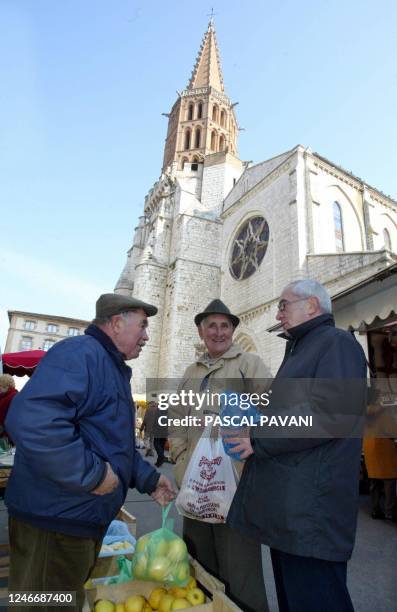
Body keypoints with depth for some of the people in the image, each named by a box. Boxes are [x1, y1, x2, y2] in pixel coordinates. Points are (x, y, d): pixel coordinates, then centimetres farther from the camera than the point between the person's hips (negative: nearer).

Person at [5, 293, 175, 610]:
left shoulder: (114, 369, 13)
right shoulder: (79, 353, -21)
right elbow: (30, 420, -38)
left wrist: (149, 479, 13)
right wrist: (91, 474, -29)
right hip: (54, 519, -10)